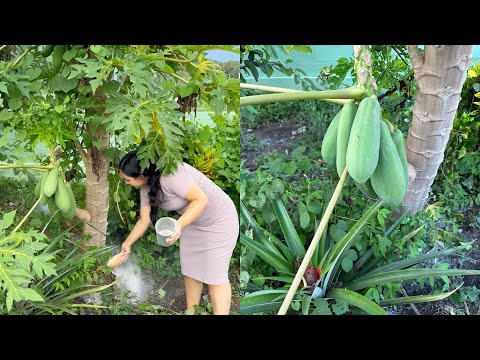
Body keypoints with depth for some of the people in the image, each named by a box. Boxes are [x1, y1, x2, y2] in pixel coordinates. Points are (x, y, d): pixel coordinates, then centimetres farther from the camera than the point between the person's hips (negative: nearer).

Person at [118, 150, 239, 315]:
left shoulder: (170, 175, -31)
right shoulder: (146, 187, -4)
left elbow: (201, 199, -29)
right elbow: (144, 220, 7)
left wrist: (179, 224, -38)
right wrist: (127, 244, 15)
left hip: (218, 220, -8)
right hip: (191, 222, 8)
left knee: (215, 275, -6)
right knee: (190, 270, 11)